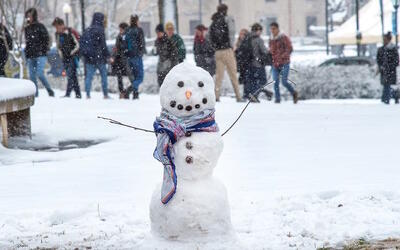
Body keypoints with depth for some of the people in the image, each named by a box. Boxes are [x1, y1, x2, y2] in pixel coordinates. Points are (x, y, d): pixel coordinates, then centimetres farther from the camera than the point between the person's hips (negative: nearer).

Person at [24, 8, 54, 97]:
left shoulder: (40, 26, -2)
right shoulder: (27, 28, 15)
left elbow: (46, 39, -4)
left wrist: (43, 50, -12)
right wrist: (26, 54, 15)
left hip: (40, 55, -6)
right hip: (30, 56, 6)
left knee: (40, 74, -17)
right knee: (32, 76, 2)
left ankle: (50, 91, -3)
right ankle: (35, 95, 8)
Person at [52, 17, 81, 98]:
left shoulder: (70, 33, -13)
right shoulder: (57, 34, 8)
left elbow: (77, 45, -10)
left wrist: (71, 53, -9)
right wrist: (61, 54, 12)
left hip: (73, 56, -7)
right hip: (65, 57, 7)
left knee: (70, 75, -15)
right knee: (72, 76, 7)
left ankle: (68, 94, -20)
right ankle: (78, 94, 11)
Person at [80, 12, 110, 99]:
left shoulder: (87, 30, 11)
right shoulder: (99, 30, -9)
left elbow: (81, 43, 12)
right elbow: (103, 45, -12)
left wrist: (84, 54, 19)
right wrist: (108, 56, -5)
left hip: (88, 58, 5)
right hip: (99, 57, -5)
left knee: (89, 76, 4)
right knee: (104, 75, 5)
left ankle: (87, 95, -4)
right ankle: (105, 95, 6)